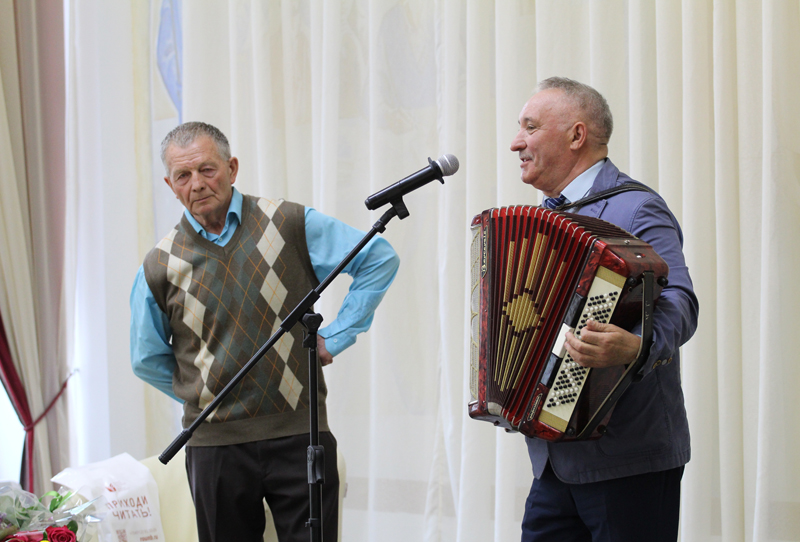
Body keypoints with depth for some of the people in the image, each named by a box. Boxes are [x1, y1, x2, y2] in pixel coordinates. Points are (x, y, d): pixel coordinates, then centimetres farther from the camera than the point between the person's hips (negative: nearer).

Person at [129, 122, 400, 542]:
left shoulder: (290, 224, -1)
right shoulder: (160, 267, 2)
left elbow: (379, 259, 5)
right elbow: (148, 360, 16)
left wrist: (335, 337, 2)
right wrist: (199, 395, 9)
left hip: (298, 433, -1)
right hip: (215, 441, 1)